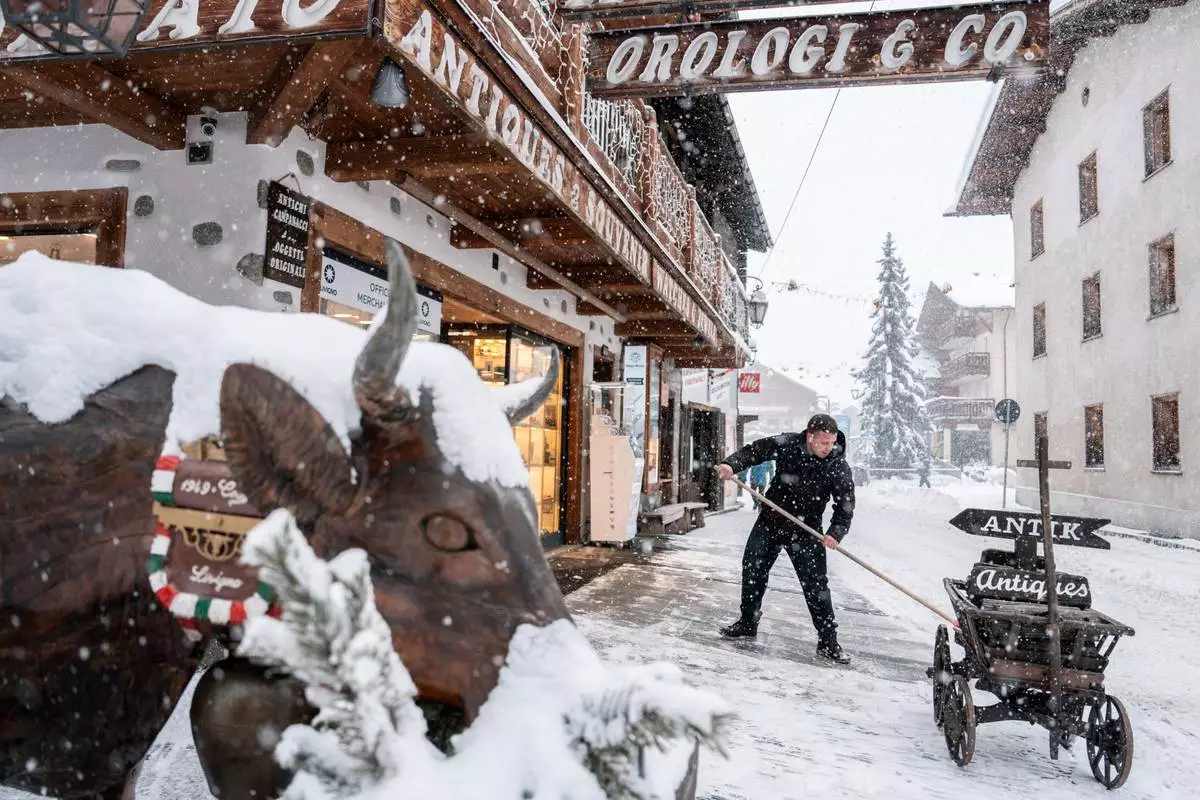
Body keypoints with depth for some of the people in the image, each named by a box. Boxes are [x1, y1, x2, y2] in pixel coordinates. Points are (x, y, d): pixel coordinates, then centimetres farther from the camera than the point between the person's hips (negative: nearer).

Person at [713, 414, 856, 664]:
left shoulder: (839, 468, -17)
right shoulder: (787, 444, -15)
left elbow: (845, 507, -14)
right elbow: (753, 451, -7)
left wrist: (836, 533, -30)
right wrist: (731, 465, -25)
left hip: (805, 532, -2)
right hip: (770, 521, 2)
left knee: (816, 584, -5)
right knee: (752, 570, 9)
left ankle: (828, 642, 9)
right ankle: (748, 623, 29)